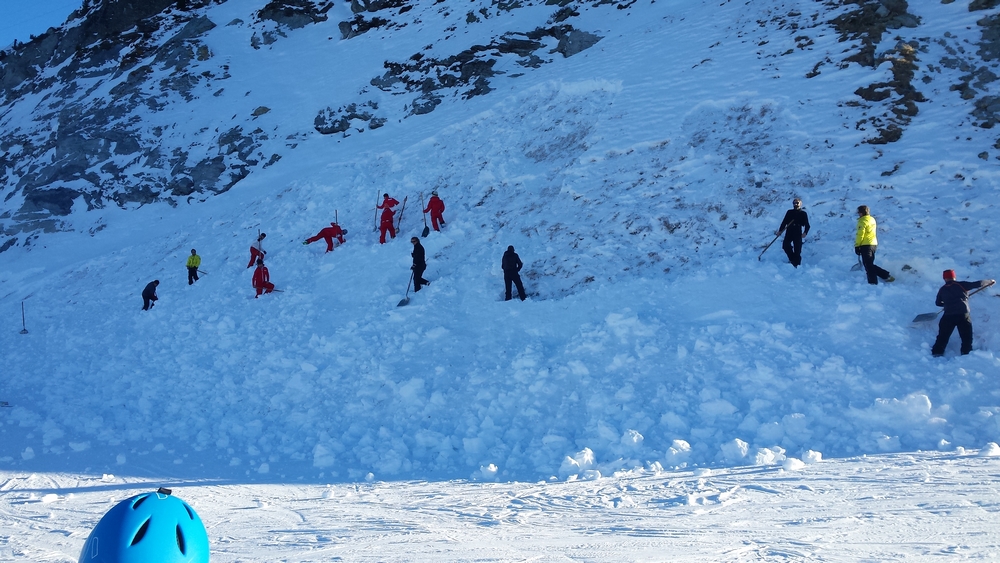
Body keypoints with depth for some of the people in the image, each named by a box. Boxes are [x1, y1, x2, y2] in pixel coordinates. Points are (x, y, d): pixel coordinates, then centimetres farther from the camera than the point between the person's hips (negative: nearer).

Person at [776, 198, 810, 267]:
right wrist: (780, 231, 1)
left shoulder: (803, 213, 5)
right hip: (789, 232, 2)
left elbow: (807, 225, 1)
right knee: (785, 246, -14)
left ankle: (796, 264, 2)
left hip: (798, 234, -2)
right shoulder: (789, 212, 12)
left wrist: (805, 232, -17)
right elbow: (784, 222, 12)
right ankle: (792, 259, 8)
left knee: (797, 250, -5)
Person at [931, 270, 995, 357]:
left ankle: (936, 354, 6)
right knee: (967, 337, 9)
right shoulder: (961, 285, 1)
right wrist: (990, 281, 18)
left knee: (942, 337, 9)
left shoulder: (942, 289, 11)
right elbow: (978, 284, 1)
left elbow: (938, 303, 23)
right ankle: (966, 353, 6)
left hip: (948, 316, 2)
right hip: (963, 315, -2)